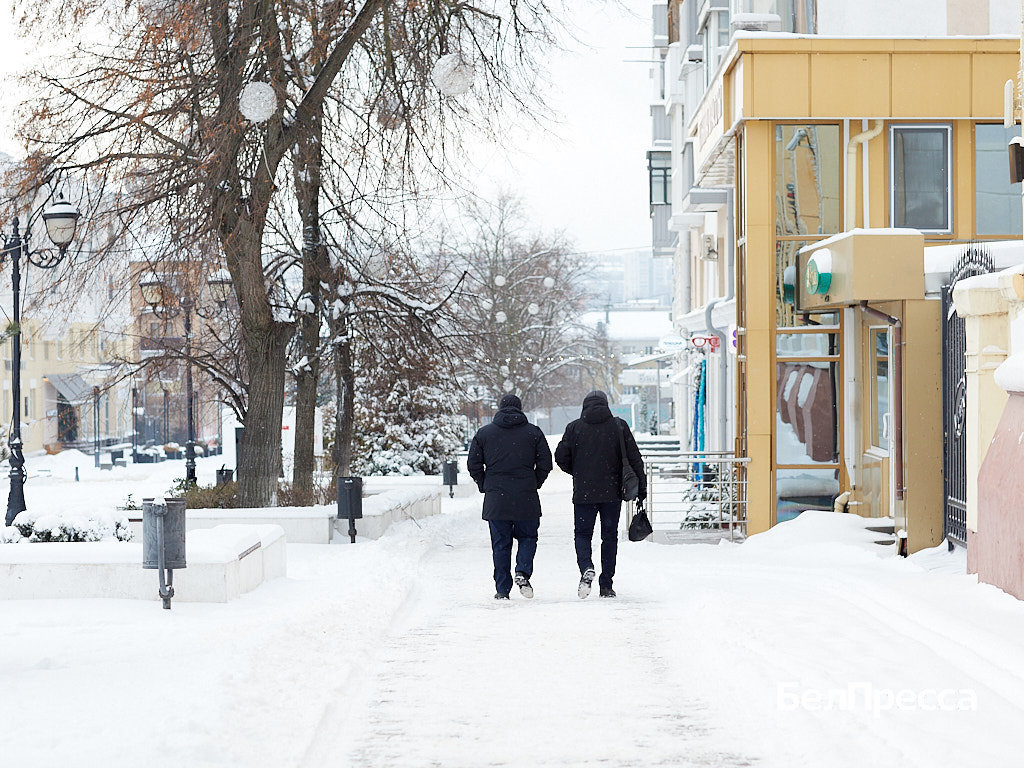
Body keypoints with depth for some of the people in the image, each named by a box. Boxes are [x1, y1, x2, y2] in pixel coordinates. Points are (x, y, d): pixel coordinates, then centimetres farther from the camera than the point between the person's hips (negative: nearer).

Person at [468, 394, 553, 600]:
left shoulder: (484, 433, 6)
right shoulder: (533, 432, 3)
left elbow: (473, 465, 5)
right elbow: (545, 463, 1)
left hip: (495, 499, 1)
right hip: (526, 498, -1)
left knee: (500, 544, 7)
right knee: (527, 537, 14)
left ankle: (502, 589, 5)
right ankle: (523, 572, -10)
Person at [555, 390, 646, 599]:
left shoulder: (574, 428, -1)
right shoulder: (619, 426, 0)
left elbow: (561, 457, 0)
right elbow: (634, 458, -2)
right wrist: (641, 486, 4)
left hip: (583, 493, -1)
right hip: (612, 492, 1)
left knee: (583, 533, 9)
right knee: (610, 536, 11)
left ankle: (586, 567, -20)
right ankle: (606, 585, 10)